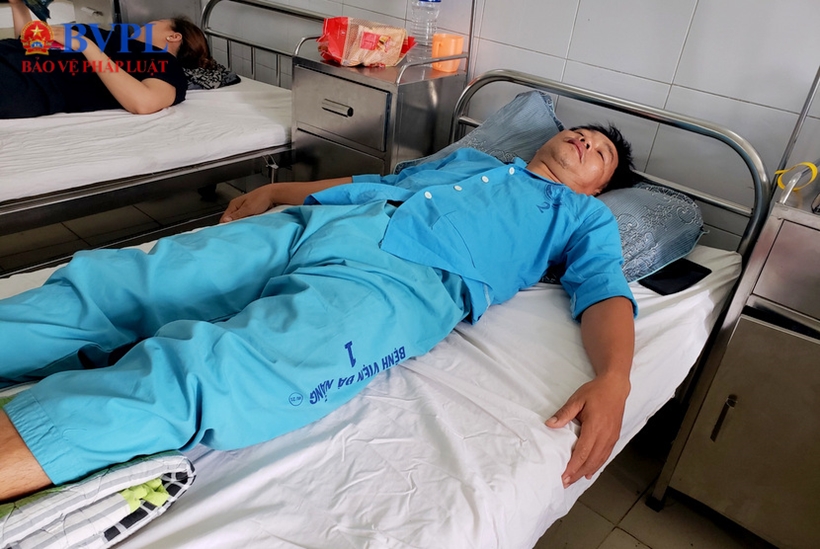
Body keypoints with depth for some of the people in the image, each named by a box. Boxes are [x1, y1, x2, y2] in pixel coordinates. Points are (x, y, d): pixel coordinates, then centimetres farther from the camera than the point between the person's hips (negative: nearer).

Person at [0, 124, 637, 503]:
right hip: (312, 227, 7)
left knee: (215, 370, -30)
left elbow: (605, 292, 8)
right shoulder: (472, 158, 37)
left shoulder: (584, 214, 25)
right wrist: (276, 190, 26)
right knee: (107, 283, -9)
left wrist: (612, 380, -14)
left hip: (404, 279, -6)